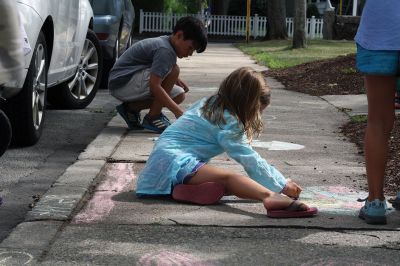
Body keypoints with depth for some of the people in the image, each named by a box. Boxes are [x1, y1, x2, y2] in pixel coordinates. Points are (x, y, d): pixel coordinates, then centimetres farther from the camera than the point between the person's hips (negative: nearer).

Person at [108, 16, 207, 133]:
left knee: (179, 95, 4)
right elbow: (154, 85, -28)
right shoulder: (165, 50, -21)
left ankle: (131, 107, 9)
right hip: (122, 83, -10)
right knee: (174, 70, -23)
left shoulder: (164, 41, 10)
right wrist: (178, 111, -28)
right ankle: (152, 117, -14)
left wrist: (175, 80, 4)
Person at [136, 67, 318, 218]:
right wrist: (282, 185, -5)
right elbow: (248, 159, -11)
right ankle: (270, 197, -56)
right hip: (176, 162, -10)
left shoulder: (211, 103, 20)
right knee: (228, 177, -29)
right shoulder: (228, 121, -9)